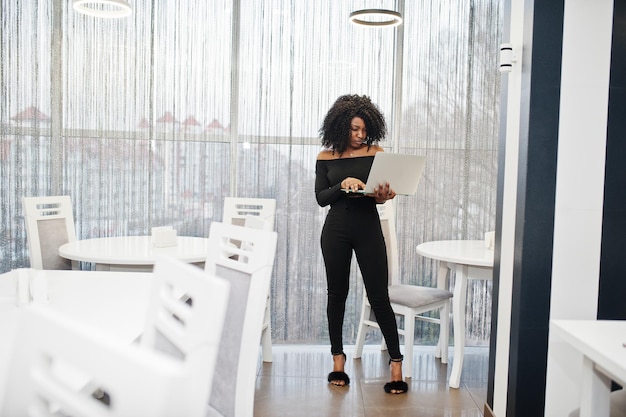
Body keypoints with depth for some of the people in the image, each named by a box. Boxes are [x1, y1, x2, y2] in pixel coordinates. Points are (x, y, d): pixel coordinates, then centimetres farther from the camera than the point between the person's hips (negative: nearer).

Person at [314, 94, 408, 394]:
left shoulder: (375, 153, 2)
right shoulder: (326, 157, 3)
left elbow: (382, 194, 0)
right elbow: (320, 197, -1)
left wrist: (381, 195, -24)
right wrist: (343, 184, -18)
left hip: (368, 228, -1)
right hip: (336, 229, 1)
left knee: (379, 296, -3)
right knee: (337, 294, 10)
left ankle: (396, 362, 6)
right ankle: (338, 359, 23)